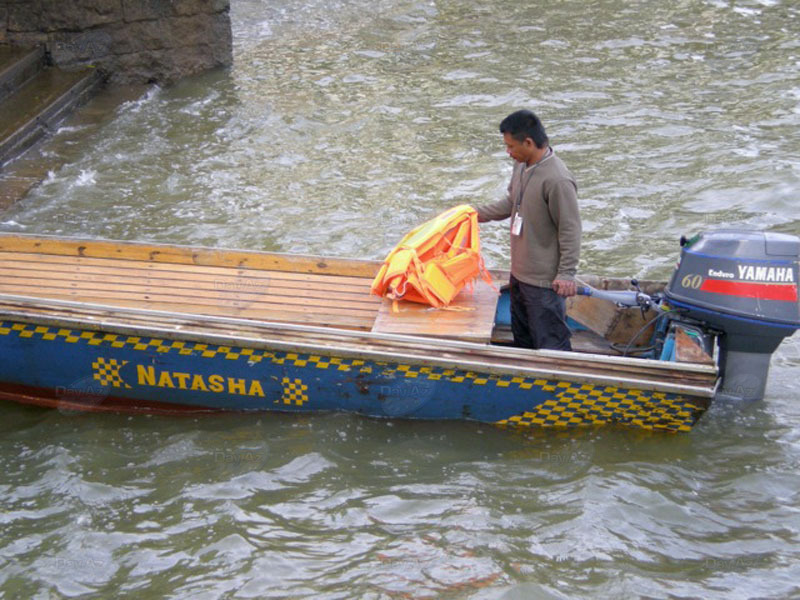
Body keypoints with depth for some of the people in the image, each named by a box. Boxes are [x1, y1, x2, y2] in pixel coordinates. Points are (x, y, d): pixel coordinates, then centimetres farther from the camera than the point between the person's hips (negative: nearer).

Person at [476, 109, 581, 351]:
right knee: (522, 339, 23)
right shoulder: (521, 165, 3)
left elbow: (570, 230, -22)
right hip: (519, 272, 9)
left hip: (544, 280, -9)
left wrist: (567, 274, -20)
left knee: (550, 345, -1)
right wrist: (478, 213, 14)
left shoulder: (557, 180, -25)